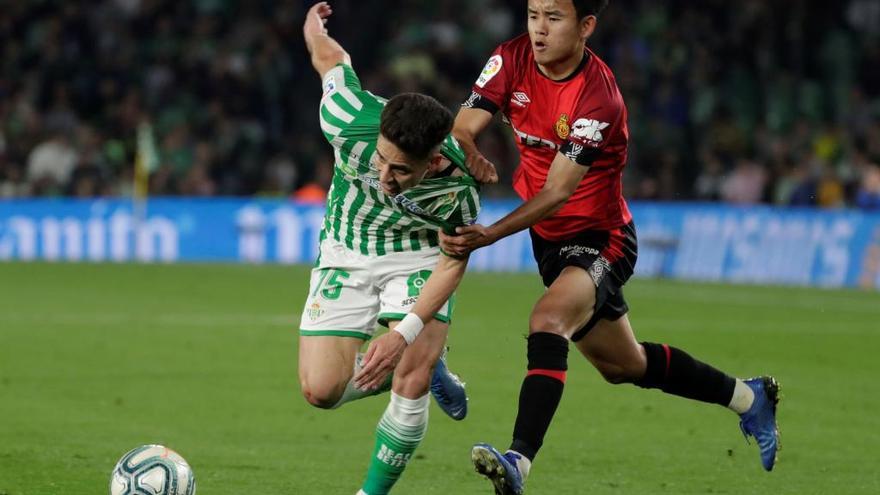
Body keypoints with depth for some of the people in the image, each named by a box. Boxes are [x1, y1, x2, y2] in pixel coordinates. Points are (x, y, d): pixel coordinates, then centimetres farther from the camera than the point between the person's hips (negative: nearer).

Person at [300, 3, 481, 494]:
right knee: (321, 391, -7)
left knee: (411, 386, -20)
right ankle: (425, 364, 21)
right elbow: (328, 53, -13)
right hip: (346, 252, 2)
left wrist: (404, 333, -29)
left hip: (418, 257, -2)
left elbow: (454, 261, -17)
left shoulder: (458, 183, -32)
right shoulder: (351, 121, -33)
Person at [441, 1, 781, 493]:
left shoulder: (598, 96, -26)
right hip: (549, 237, 7)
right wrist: (471, 155, -39)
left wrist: (489, 235, -40)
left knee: (548, 320, -34)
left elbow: (557, 193, -29)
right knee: (623, 365, 19)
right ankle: (748, 396, 38)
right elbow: (461, 130, -15)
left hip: (599, 238, -7)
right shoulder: (512, 61, -8)